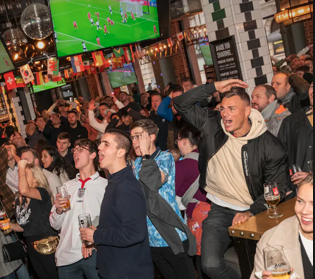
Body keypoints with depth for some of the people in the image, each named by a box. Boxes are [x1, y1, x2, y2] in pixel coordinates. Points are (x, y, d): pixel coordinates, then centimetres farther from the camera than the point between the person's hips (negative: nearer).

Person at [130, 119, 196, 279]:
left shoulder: (165, 158, -7)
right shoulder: (137, 163, 10)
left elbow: (154, 182, -25)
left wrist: (146, 154, -17)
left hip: (172, 236, -5)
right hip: (150, 238, 6)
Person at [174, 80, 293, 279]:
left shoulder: (269, 145, -10)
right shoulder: (212, 125, -2)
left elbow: (279, 187, -9)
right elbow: (181, 104, -2)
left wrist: (252, 211, -23)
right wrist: (214, 87, -12)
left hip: (252, 211, -1)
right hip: (219, 209, 2)